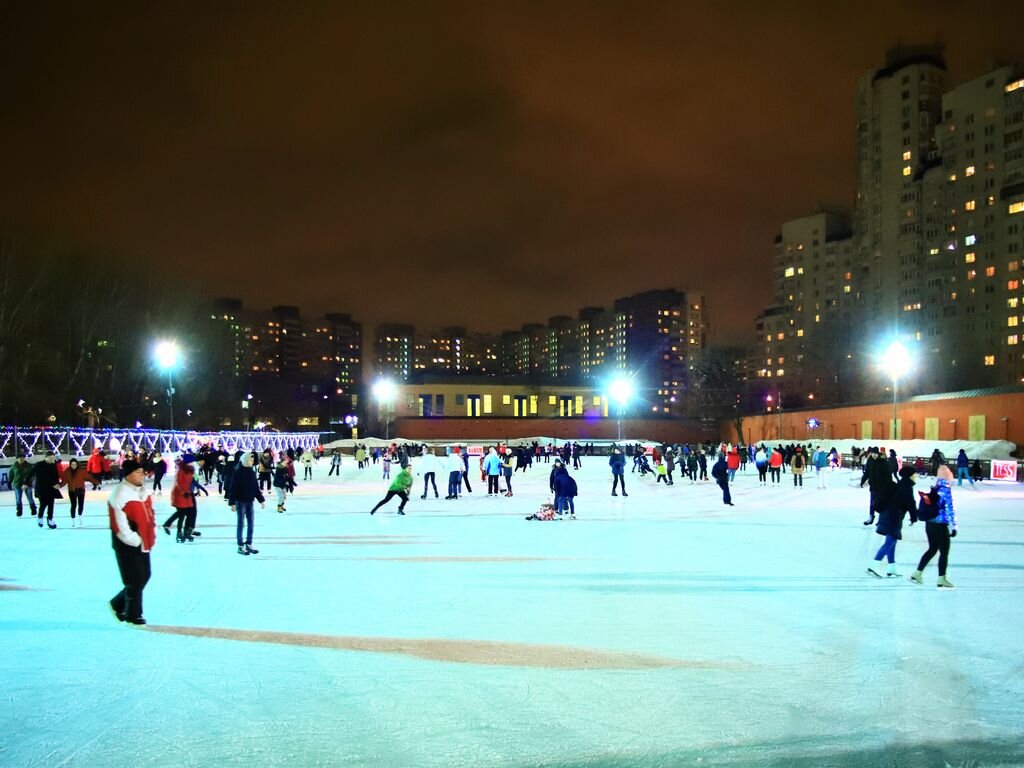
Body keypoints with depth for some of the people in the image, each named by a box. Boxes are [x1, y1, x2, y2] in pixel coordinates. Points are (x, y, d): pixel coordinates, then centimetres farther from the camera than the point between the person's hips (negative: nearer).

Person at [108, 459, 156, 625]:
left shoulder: (143, 491, 9)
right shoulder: (120, 494, -19)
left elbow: (149, 515, 17)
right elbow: (120, 525, -21)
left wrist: (151, 537, 10)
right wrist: (136, 541, -16)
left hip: (143, 544, 9)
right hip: (128, 545, -9)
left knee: (144, 576, 14)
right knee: (134, 580, -1)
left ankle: (118, 604, 32)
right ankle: (132, 615, 15)